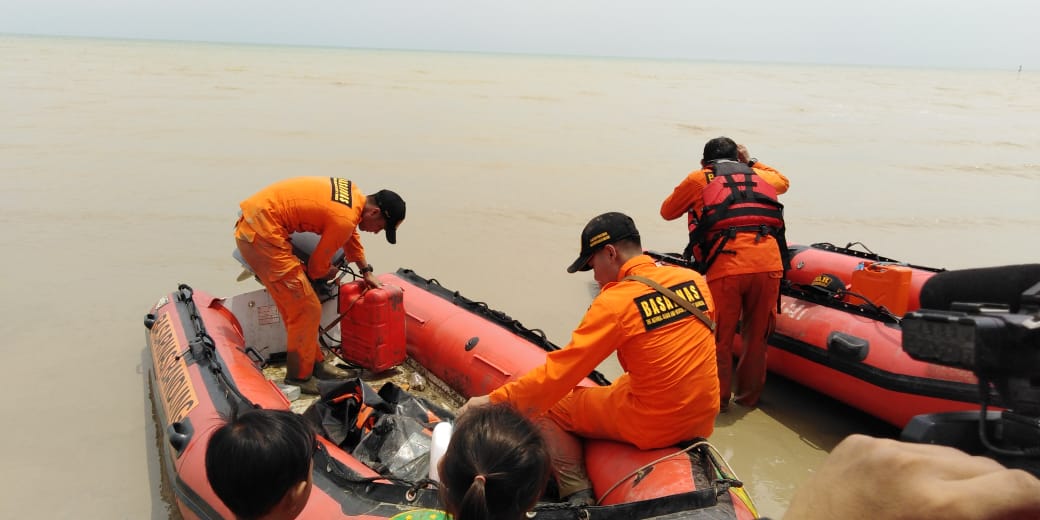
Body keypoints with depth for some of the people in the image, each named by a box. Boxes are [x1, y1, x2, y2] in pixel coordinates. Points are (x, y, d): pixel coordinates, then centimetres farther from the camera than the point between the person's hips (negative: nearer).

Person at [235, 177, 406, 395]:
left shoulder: (353, 194, 6)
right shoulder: (344, 219, -20)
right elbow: (317, 266, -6)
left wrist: (366, 271, 28)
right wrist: (330, 271, 16)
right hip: (262, 232, -10)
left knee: (295, 306, 17)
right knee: (307, 309, -3)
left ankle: (314, 363, 28)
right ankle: (299, 377, 10)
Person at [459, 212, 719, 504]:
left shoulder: (615, 301, -16)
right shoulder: (695, 280, 0)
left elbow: (560, 371, -16)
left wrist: (494, 400, -8)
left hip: (654, 426, -6)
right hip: (704, 419, 7)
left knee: (548, 409, 10)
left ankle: (578, 497, 5)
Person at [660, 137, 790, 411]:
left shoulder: (698, 179, 17)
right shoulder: (759, 176, 27)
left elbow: (667, 212, 28)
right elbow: (783, 181, 50)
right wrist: (752, 162, 55)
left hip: (725, 267, -3)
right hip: (769, 263, 4)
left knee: (719, 337, 12)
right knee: (756, 335, 18)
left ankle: (717, 399, 25)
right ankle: (749, 395, 33)